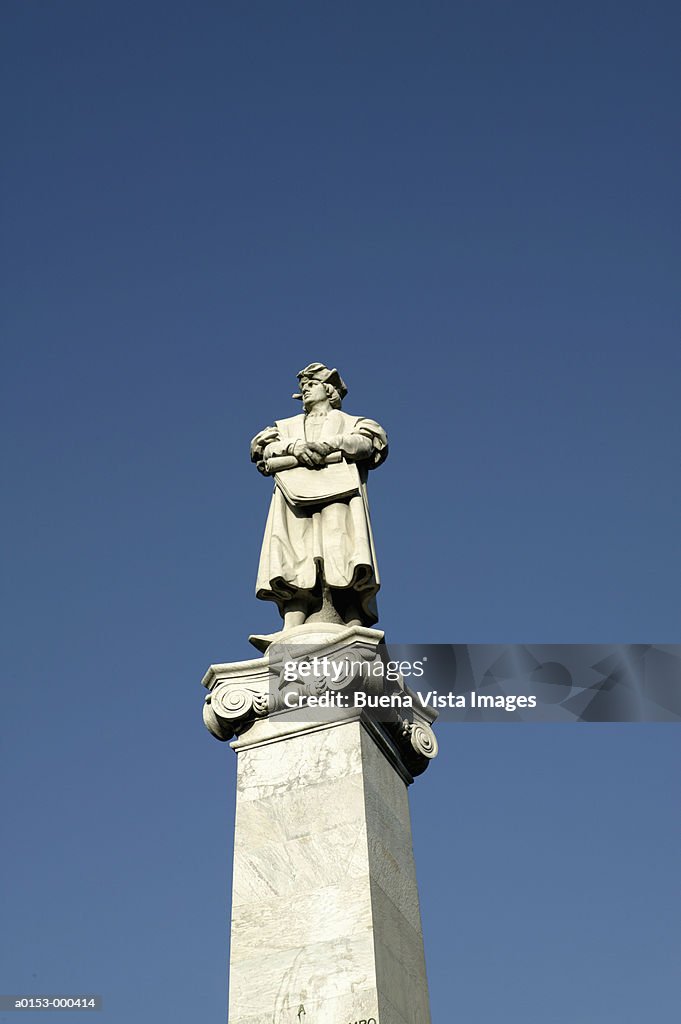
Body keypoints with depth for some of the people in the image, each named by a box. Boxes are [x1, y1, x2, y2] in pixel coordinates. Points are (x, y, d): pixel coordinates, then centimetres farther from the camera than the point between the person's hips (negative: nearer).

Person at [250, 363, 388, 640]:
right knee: (295, 561, -21)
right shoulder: (286, 427, 36)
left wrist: (330, 444, -9)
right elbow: (266, 452, 15)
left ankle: (355, 628, -37)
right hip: (296, 494, 2)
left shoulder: (350, 422, 29)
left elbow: (365, 442, 6)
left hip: (338, 492, -2)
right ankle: (291, 631, -37)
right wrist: (295, 448, -4)